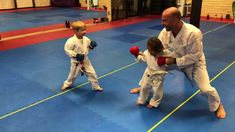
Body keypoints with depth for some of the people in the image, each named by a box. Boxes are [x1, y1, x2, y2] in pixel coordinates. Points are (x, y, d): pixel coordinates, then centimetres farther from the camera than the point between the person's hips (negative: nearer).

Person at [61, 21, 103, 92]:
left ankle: (96, 86, 22)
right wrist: (75, 55, -28)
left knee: (92, 73, 4)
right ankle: (67, 84, 44)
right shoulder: (71, 41, -24)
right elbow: (67, 50, -19)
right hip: (76, 62, -4)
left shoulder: (86, 39, -6)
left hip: (85, 60, 4)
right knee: (73, 75, 16)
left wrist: (91, 47, -13)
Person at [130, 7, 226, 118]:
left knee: (206, 89, -10)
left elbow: (194, 57, -30)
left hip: (193, 62, -5)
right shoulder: (166, 31, -21)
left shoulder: (193, 33, -38)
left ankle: (218, 106, 24)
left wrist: (174, 61, -33)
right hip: (173, 59, 5)